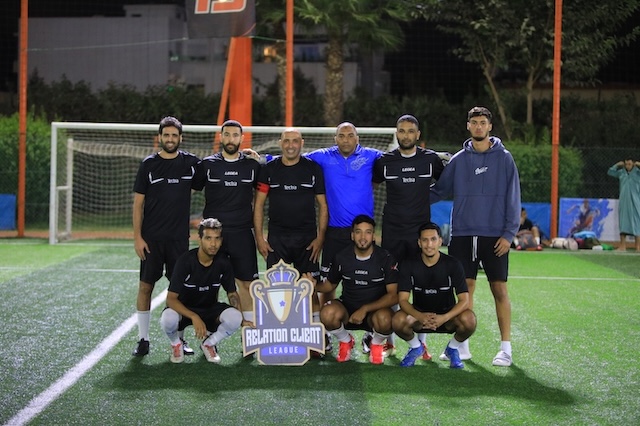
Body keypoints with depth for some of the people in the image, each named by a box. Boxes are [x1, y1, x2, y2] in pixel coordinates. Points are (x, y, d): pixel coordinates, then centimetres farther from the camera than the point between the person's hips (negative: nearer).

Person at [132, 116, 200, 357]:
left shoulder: (190, 162, 4)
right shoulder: (149, 165, 0)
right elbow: (138, 203, 1)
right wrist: (137, 237, -6)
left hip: (179, 238, 1)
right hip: (151, 238, -1)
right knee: (146, 285, 1)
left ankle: (179, 338, 15)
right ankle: (143, 339, 9)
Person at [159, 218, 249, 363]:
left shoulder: (224, 263, -10)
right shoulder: (185, 261, -21)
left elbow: (232, 294, 3)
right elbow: (171, 299, -24)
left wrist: (242, 321, -12)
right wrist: (194, 317, -39)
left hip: (210, 310, 3)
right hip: (183, 309, -3)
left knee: (234, 317, -29)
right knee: (168, 319, -38)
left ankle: (209, 344, 3)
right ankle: (176, 344, 0)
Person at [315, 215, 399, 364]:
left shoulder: (385, 258, -11)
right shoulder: (342, 257, -3)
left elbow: (393, 296, -16)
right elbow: (330, 285, 12)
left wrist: (365, 309, -27)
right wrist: (313, 286, -11)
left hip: (375, 309, -2)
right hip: (347, 307, 2)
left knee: (384, 319, -37)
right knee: (328, 313, -32)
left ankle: (376, 344, 1)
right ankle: (346, 341, 3)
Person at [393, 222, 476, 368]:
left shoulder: (453, 264, -12)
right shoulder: (409, 265, -10)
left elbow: (464, 300, -17)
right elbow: (403, 299, -15)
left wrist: (444, 318, -36)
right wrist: (420, 316, -37)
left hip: (447, 315, 0)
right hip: (419, 314, 1)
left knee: (469, 319, -33)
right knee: (398, 321, -32)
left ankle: (452, 349, 2)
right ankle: (416, 348, 4)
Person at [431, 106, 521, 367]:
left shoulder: (504, 158, 0)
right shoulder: (458, 160, 7)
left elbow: (513, 198, -1)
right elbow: (438, 191, 10)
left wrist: (509, 233, -8)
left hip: (494, 236, -3)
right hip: (462, 235, 3)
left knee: (499, 290, -1)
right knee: (465, 289, 6)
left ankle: (506, 348, 4)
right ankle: (462, 345, 14)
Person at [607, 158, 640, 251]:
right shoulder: (621, 172, 10)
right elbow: (610, 172, 16)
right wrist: (617, 165, 8)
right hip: (623, 201, 4)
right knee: (623, 222, 2)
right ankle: (622, 246, 3)